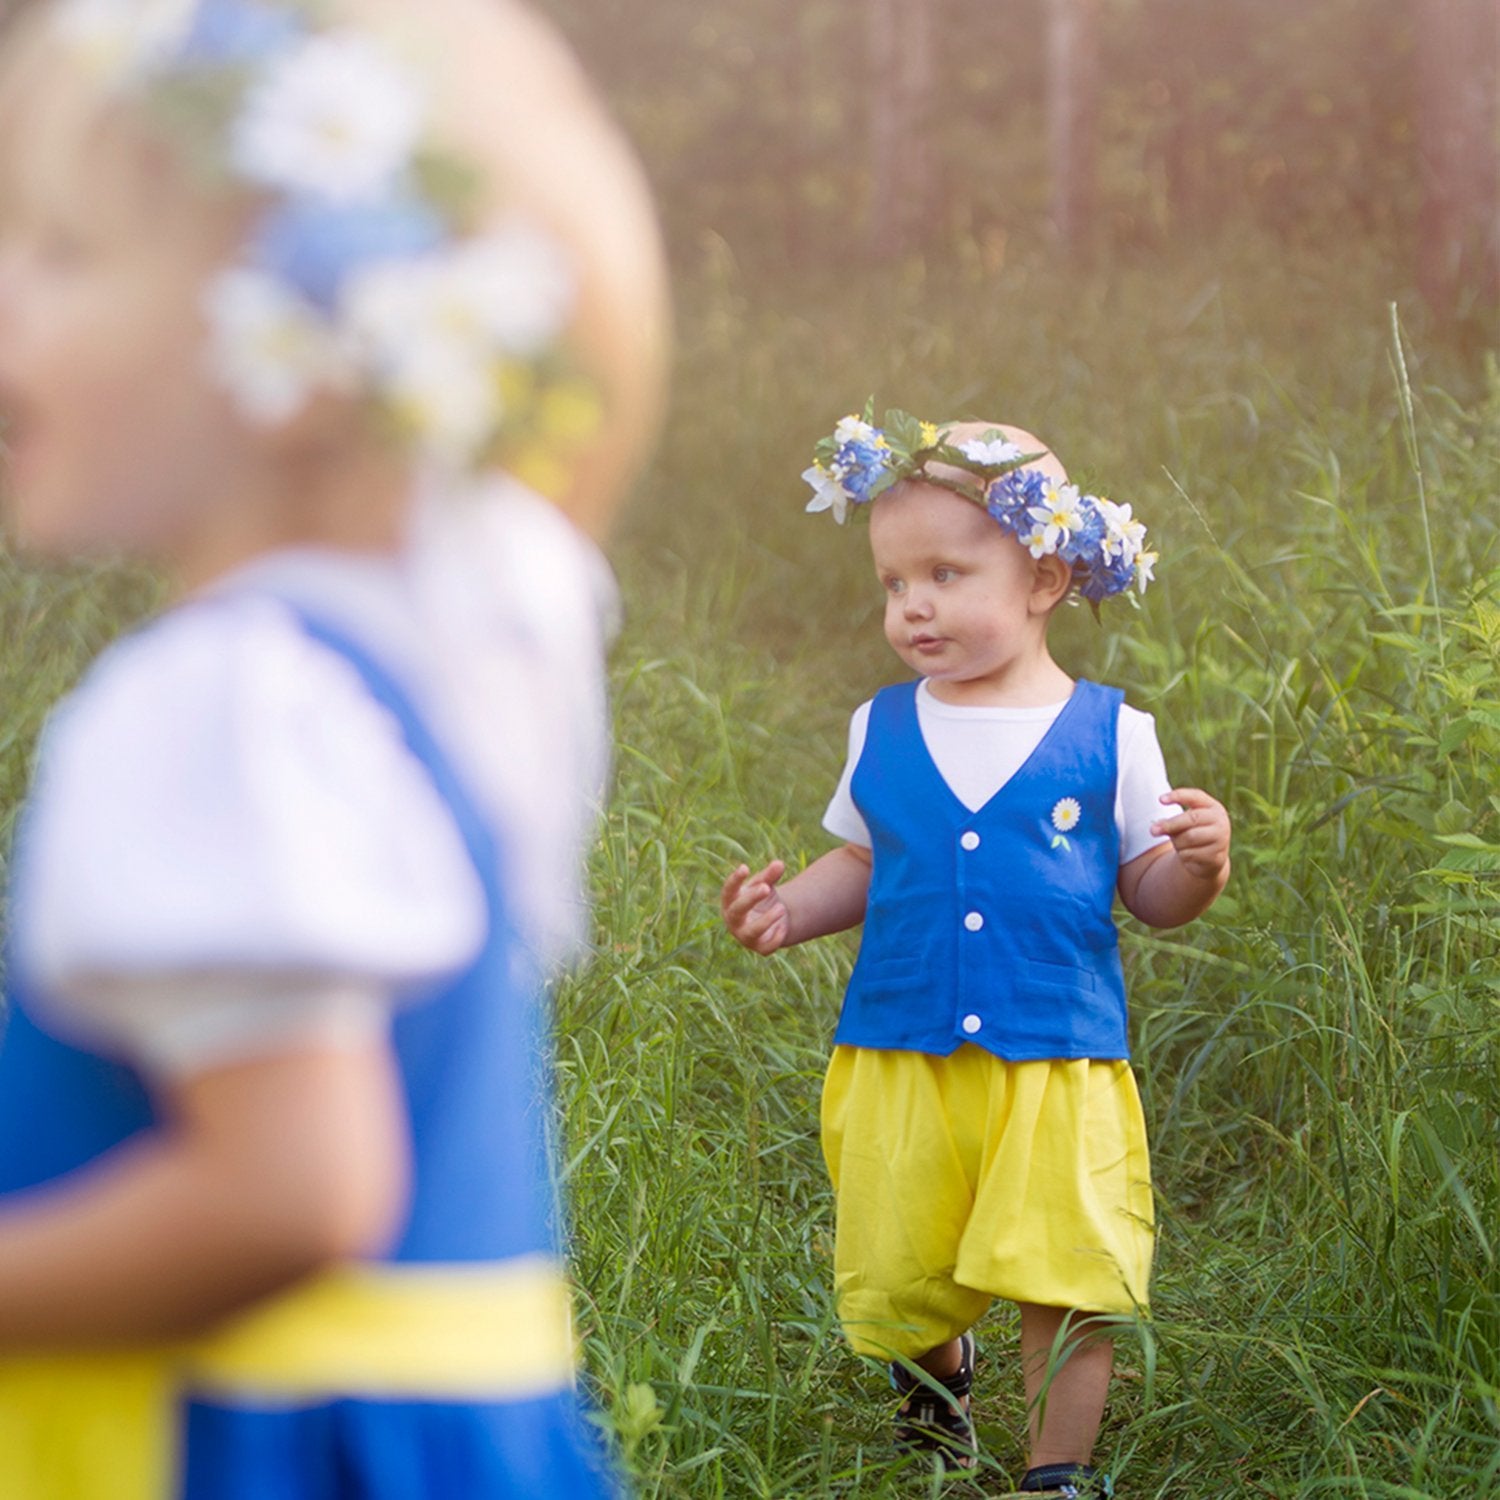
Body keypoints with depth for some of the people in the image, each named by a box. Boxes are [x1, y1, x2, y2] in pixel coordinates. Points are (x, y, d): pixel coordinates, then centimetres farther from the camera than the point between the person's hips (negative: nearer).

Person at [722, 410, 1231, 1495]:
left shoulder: (1109, 735, -2)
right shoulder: (882, 731, 5)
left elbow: (1150, 894, 4)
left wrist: (1198, 867, -18)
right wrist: (788, 910, 1)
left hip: (1058, 1064, -2)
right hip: (901, 1062, 3)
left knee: (1068, 1283, -6)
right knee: (898, 1276, 10)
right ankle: (935, 1372, 45)